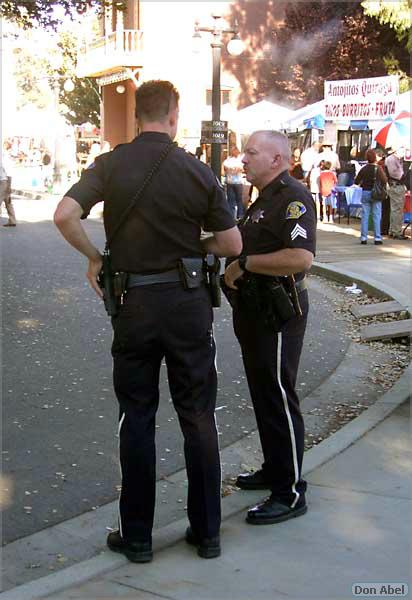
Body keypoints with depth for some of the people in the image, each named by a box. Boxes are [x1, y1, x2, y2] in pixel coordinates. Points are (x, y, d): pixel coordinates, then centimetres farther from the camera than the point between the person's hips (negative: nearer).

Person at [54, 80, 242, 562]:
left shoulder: (110, 165, -4)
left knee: (136, 418, 10)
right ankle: (206, 532, 18)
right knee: (198, 417, 10)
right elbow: (232, 244, -1)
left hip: (133, 304, 0)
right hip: (189, 302, 0)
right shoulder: (197, 171, -4)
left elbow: (64, 216, -16)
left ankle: (136, 536, 17)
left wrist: (94, 258, -1)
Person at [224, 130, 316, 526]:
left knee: (279, 401, -5)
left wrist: (244, 263, -21)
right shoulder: (264, 198, 16)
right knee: (263, 396, 18)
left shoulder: (293, 197, -16)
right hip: (254, 311, 10)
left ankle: (290, 493, 4)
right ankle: (274, 470, 32)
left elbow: (301, 257, -30)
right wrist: (235, 268, 8)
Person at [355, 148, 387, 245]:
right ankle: (377, 238, 2)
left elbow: (356, 182, 2)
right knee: (376, 216, 3)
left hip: (365, 193, 2)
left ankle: (363, 238, 6)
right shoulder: (378, 168, -10)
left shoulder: (364, 169, -2)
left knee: (364, 216, 6)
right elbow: (385, 181, -11)